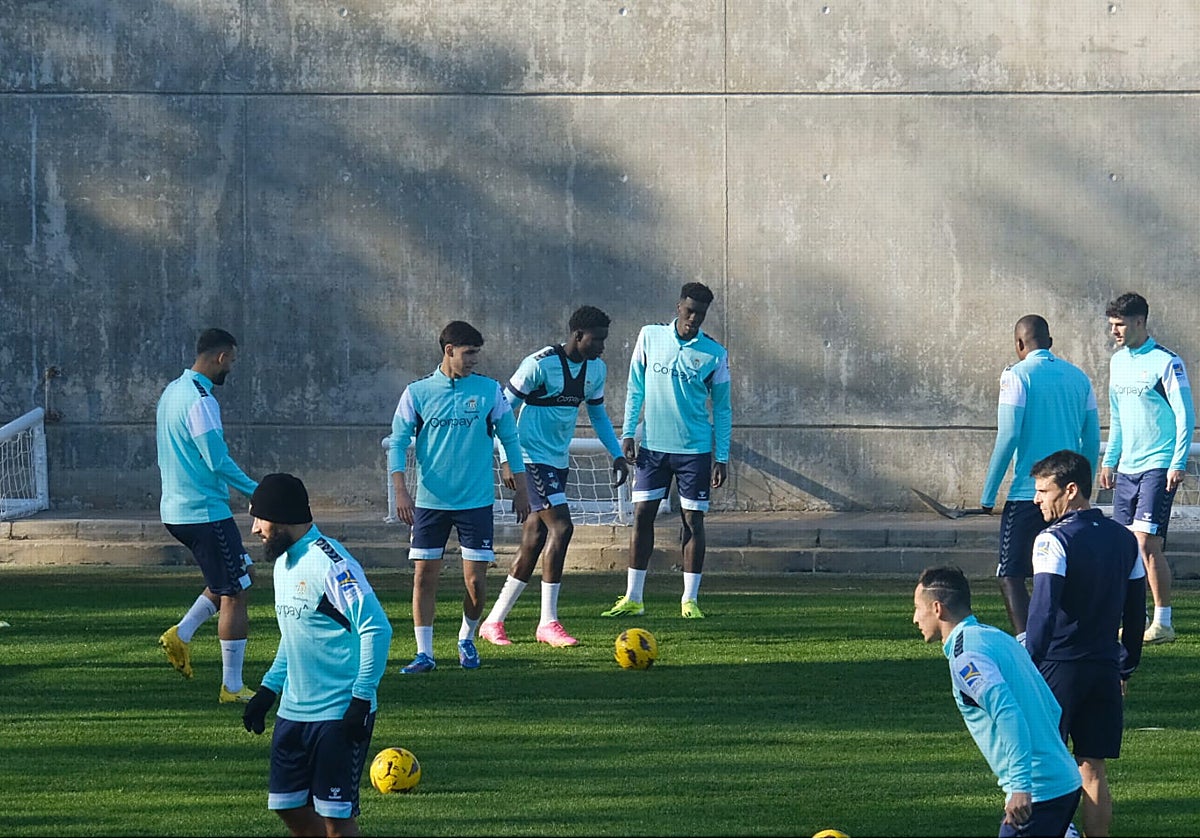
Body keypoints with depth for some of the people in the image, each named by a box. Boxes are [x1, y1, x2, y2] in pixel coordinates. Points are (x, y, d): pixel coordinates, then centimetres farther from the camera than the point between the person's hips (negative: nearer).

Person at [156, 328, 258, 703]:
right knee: (235, 594, -3)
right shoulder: (201, 401, -18)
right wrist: (257, 492, -12)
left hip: (174, 510, 10)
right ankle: (232, 687, -2)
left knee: (227, 583, 22)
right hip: (206, 513, -10)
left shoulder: (171, 391, 12)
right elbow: (218, 463, -22)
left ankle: (181, 635, 9)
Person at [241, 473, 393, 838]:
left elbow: (376, 629, -21)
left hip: (340, 715, -9)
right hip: (293, 712, 9)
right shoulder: (285, 561, 12)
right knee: (289, 806, 12)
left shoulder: (330, 563, -17)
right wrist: (267, 690, 20)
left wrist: (361, 700, -22)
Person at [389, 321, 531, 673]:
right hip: (429, 500, 0)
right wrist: (401, 490, -9)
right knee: (424, 576, -3)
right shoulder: (418, 392, 0)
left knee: (475, 581, -2)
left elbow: (510, 438, 9)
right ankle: (424, 653, 4)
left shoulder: (490, 390, 1)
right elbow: (398, 442, 2)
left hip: (476, 500, 0)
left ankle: (467, 640, 24)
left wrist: (520, 490, 8)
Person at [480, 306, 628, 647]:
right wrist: (507, 459, -16)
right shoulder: (541, 364, -16)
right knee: (561, 527, -18)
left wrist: (617, 454, 13)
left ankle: (494, 621, 16)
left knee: (534, 542, 7)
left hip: (559, 462, 8)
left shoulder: (596, 369, 7)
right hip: (533, 458, -8)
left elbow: (598, 414, 22)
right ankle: (548, 623, -12)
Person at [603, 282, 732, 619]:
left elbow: (722, 408, 4)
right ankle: (632, 598, 6)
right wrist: (628, 433, 2)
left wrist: (722, 457, 0)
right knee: (642, 515, 0)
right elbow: (636, 388, 8)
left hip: (694, 449, -1)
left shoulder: (714, 354, -2)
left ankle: (690, 600, 7)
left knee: (693, 519, 0)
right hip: (653, 446, 1)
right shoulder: (650, 337, 2)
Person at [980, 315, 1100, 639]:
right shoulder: (1078, 377, 10)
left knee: (1011, 576, -3)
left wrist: (988, 494, -7)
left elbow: (1008, 436, -12)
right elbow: (1092, 440, 12)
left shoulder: (1017, 375, -6)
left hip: (1027, 493, -6)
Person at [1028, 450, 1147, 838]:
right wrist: (1126, 666, 21)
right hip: (1106, 669, 6)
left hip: (1059, 665, -6)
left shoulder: (1054, 541, -13)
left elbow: (1043, 612, -18)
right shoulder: (1124, 539, 9)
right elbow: (1136, 612, 14)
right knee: (1093, 768, 9)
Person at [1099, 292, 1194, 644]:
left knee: (1147, 542, -13)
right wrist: (1109, 461, 18)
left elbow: (1185, 415, -10)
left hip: (1158, 467, -7)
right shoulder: (1118, 362, 13)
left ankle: (1164, 622, -7)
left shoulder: (1165, 362, -9)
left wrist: (1178, 464, -16)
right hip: (1127, 467, 7)